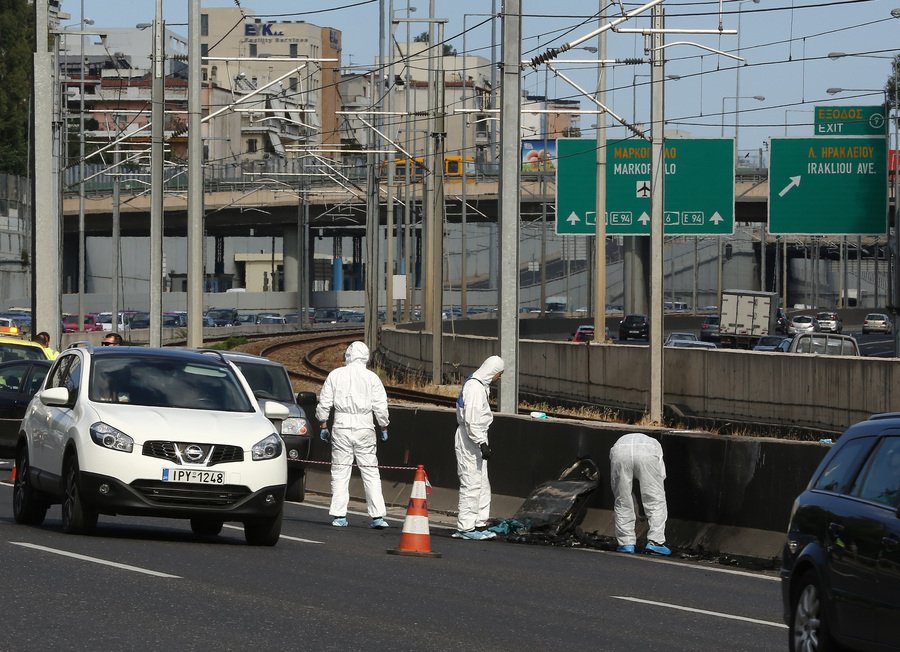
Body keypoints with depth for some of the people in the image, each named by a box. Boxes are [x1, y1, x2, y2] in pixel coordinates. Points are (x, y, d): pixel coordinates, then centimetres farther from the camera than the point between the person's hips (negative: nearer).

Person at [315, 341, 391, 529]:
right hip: (364, 428, 0)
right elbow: (380, 407, 0)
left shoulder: (336, 375, 4)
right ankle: (377, 516, -2)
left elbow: (324, 403, 5)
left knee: (340, 472, 4)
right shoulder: (372, 378, 1)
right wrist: (384, 428, 12)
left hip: (341, 427, 0)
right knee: (370, 472, 3)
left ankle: (339, 515, 0)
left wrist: (323, 426, 14)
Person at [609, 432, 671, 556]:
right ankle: (655, 542, 7)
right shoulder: (654, 444, 44)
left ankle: (626, 543, 17)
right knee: (656, 501, 12)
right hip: (646, 453, -1)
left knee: (622, 503, 17)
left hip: (619, 453, 1)